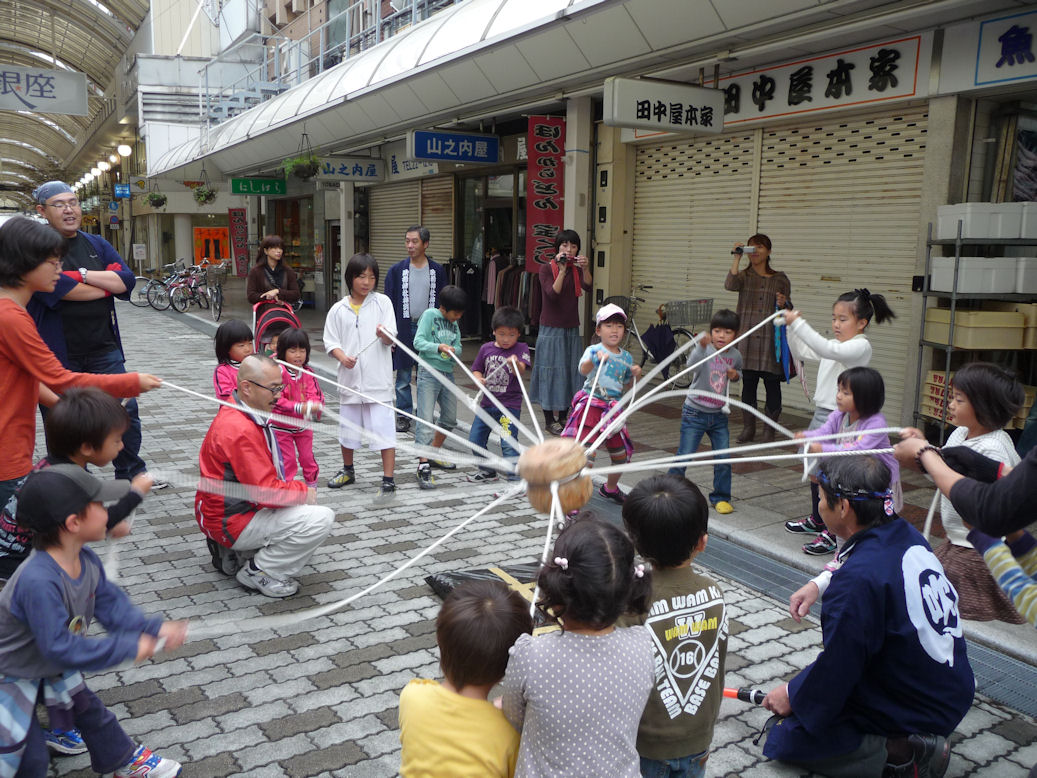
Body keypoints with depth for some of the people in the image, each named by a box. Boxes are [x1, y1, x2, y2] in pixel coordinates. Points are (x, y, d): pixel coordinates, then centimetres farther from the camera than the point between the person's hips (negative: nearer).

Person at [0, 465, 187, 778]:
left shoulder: (86, 560, -12)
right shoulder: (38, 581, -41)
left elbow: (111, 605, -3)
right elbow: (59, 647, -38)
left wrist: (154, 628, -16)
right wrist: (128, 648, -33)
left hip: (51, 669, 8)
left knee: (89, 710, 23)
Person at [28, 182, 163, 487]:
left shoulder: (97, 245, 10)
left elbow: (126, 281, -4)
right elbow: (60, 290, -20)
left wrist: (83, 274, -15)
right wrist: (108, 283, -8)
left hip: (103, 348, 4)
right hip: (59, 354, -4)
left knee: (126, 409, 6)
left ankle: (131, 472, 23)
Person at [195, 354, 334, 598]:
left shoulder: (237, 414, 7)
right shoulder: (241, 431, -27)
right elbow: (266, 491, -28)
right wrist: (304, 491, -11)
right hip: (232, 522, -10)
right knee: (321, 519, -20)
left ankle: (234, 552, 17)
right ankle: (258, 572, -5)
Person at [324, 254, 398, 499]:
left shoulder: (382, 302, 0)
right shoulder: (338, 309, 4)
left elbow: (390, 340, -6)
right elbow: (330, 341, 4)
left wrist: (384, 334, -30)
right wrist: (343, 357, -15)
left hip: (378, 378, -3)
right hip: (350, 377, 3)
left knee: (383, 430, -6)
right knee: (348, 427, 18)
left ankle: (389, 481, 0)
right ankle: (348, 471, 39)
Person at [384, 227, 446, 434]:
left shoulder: (437, 271, 4)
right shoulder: (397, 270, 2)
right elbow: (389, 303, 3)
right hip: (405, 327, 0)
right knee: (403, 377, 4)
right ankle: (404, 416, 14)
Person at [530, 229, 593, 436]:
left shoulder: (577, 269, 6)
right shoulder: (546, 269, -5)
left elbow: (588, 287, -13)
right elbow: (553, 294, -20)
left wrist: (585, 269, -30)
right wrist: (562, 270, -27)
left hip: (572, 329, 5)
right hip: (551, 329, -5)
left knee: (570, 371, 8)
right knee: (551, 372, -1)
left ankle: (563, 418, 20)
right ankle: (549, 420, 9)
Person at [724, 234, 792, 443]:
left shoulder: (780, 279, 9)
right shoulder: (744, 276, 8)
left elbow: (789, 309, 15)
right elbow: (730, 285, -15)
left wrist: (784, 305, -8)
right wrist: (737, 258, -15)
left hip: (772, 339, 0)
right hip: (748, 338, 1)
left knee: (772, 384, 1)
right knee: (748, 383, 5)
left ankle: (769, 430, 11)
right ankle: (748, 428, 15)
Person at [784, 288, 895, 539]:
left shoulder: (861, 346, -14)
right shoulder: (835, 344, 13)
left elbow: (828, 350, -31)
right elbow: (800, 352, 18)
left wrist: (799, 323, -30)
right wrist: (791, 327, 3)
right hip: (821, 412, 9)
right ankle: (817, 520, 37)